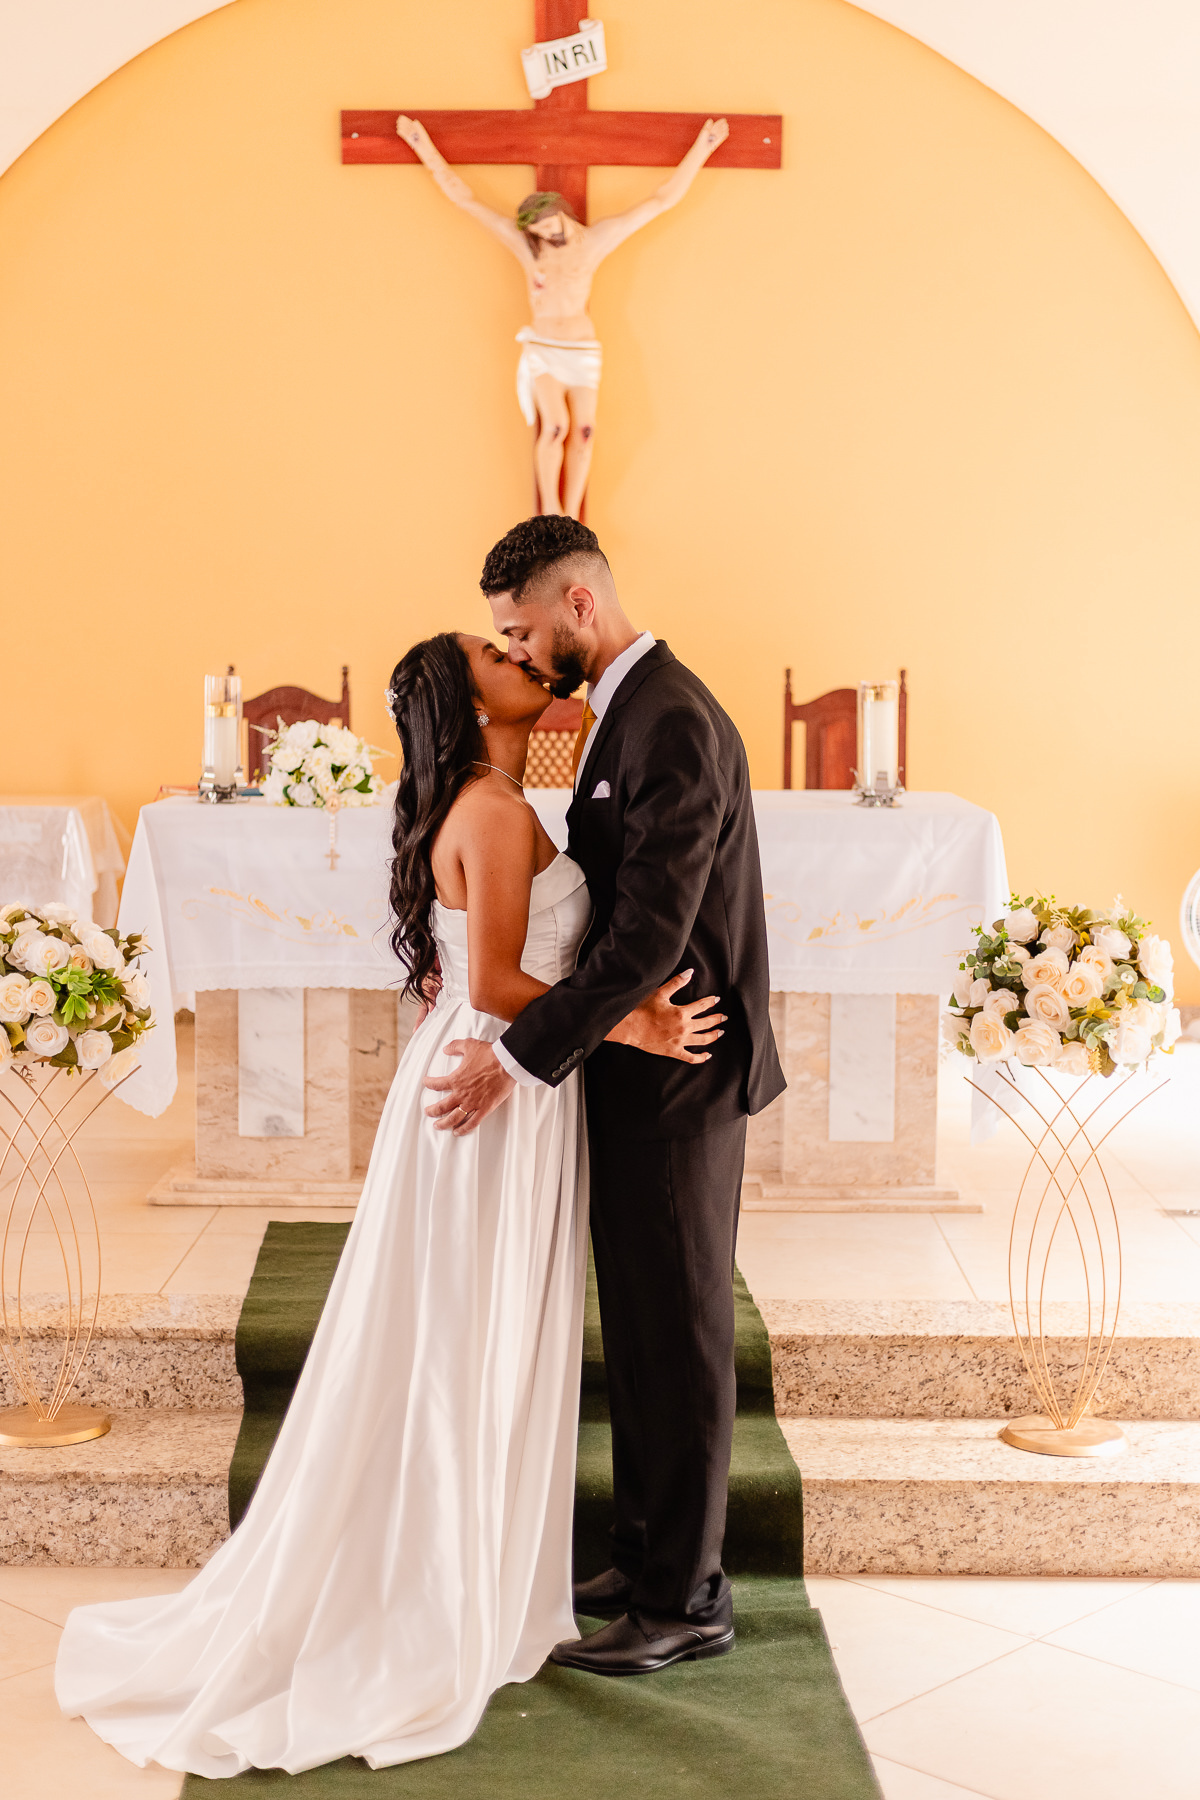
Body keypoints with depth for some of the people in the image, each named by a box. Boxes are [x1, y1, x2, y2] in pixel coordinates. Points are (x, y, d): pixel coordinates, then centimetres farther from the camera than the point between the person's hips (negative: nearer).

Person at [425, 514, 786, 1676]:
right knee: (640, 1329, 18)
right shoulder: (625, 711, 12)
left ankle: (685, 1600, 18)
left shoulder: (673, 723, -20)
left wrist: (523, 1057, -24)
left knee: (677, 1336, 3)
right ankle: (651, 1560, 32)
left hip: (678, 1072, -10)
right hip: (642, 1068, 10)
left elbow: (650, 935, -26)